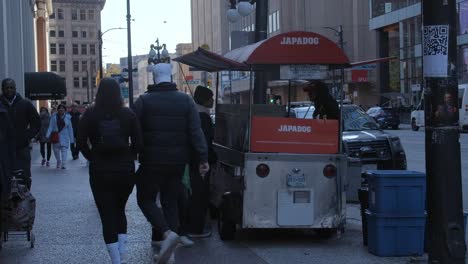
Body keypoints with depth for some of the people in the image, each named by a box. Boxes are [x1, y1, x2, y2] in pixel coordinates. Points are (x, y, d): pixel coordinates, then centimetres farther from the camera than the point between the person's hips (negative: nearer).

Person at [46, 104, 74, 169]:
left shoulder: (67, 117, 1)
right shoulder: (54, 117, 0)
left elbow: (70, 129, 5)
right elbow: (51, 126, -4)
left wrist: (71, 139, 5)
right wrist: (48, 135, -18)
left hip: (64, 137, -1)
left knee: (64, 150, -11)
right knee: (56, 150, 9)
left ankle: (63, 164, -11)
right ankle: (58, 161, 35)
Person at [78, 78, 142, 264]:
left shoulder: (90, 114, -6)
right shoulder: (128, 114, -4)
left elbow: (81, 142, -8)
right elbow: (138, 142, -4)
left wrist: (92, 158, 7)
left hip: (100, 172, -2)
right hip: (125, 170, 2)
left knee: (107, 215, 4)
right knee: (120, 210, 20)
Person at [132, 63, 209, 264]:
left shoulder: (144, 101, -5)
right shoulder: (186, 100, 3)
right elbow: (196, 132, -4)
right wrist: (203, 158, -6)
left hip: (152, 161, -4)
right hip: (178, 162, 4)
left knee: (145, 199, 9)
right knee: (170, 202, 13)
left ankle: (168, 233, -15)